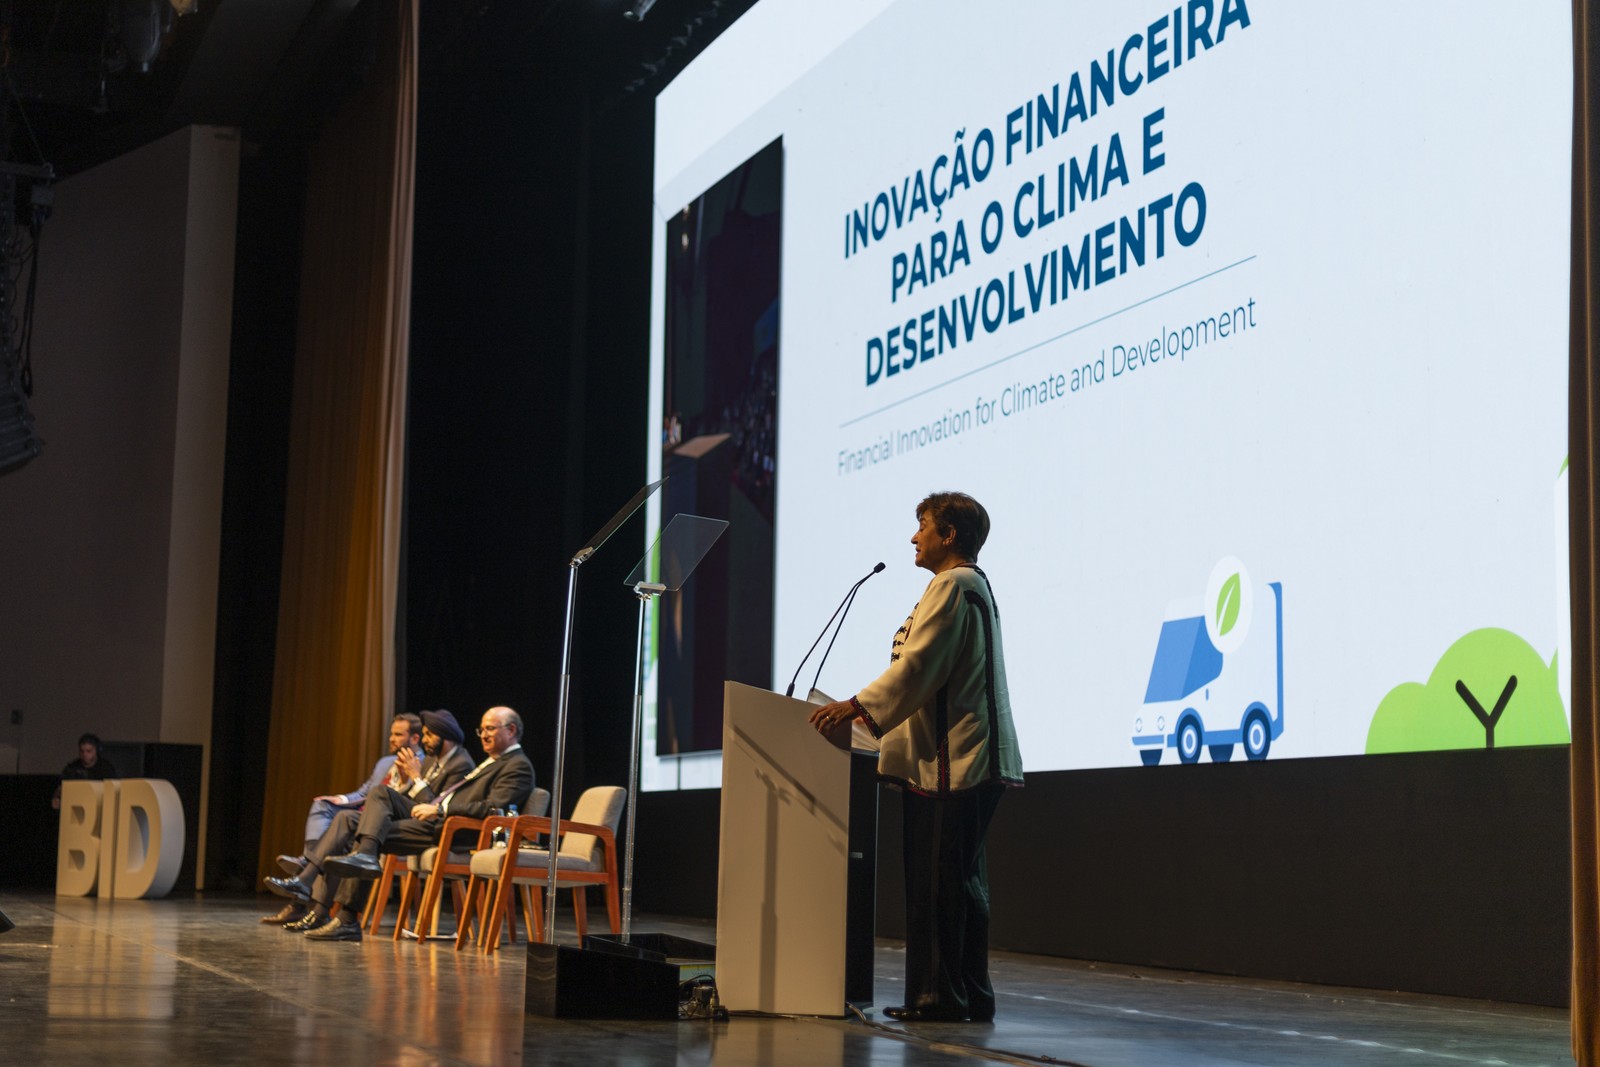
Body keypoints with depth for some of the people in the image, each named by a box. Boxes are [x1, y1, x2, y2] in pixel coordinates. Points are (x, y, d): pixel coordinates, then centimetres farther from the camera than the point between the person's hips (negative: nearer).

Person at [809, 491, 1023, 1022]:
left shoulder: (953, 586, -10)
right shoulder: (972, 586, 23)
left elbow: (919, 666, -18)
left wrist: (858, 706, -18)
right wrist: (878, 711, 25)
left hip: (951, 763, -11)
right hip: (964, 759, 11)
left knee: (941, 881, -9)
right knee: (959, 882, 11)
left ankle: (943, 995, -8)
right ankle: (968, 995, 15)